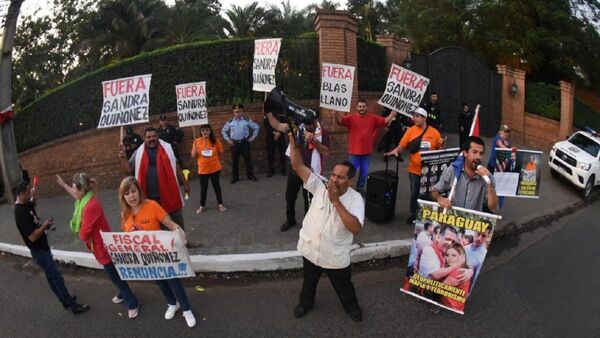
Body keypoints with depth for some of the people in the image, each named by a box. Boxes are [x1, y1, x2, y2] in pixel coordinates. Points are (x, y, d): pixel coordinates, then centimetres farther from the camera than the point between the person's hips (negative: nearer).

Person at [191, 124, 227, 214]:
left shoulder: (215, 140, -9)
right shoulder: (197, 141, -7)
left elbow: (220, 153, 4)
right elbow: (193, 156, -5)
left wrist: (213, 160, 1)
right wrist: (195, 147, -19)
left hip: (215, 168, 0)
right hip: (202, 169, 1)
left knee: (216, 186, 13)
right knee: (203, 188, 11)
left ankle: (220, 204, 27)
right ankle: (202, 205, 26)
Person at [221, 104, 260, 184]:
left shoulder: (247, 120, -3)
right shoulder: (230, 121, 2)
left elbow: (256, 127, 4)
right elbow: (223, 130, 14)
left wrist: (253, 137, 0)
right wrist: (227, 139, 6)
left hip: (245, 142, -1)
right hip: (234, 143, 1)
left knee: (247, 159, 7)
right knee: (234, 160, 6)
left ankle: (250, 175, 20)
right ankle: (235, 177, 18)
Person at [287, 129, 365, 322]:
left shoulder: (355, 199, -19)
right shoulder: (320, 186, -13)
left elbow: (356, 228, -32)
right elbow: (298, 166, -18)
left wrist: (336, 201, -34)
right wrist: (293, 140, -31)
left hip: (335, 256, -2)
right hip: (310, 250, 2)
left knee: (343, 285, 23)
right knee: (309, 280, 28)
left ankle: (351, 306, 52)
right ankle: (306, 302, 56)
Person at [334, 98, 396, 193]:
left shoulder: (373, 118, 5)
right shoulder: (351, 117, -6)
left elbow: (385, 121, 6)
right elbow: (340, 120, -18)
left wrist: (392, 115, -10)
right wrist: (336, 112, -36)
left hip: (367, 152, 4)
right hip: (354, 151, -4)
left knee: (364, 172, 16)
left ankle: (360, 188, 34)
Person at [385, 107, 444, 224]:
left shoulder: (434, 132, -5)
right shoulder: (411, 130, -3)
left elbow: (439, 150, 2)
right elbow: (402, 146, -5)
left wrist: (441, 145, -20)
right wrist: (395, 151, -25)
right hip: (414, 169, 1)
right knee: (414, 193, 12)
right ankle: (413, 214, 29)